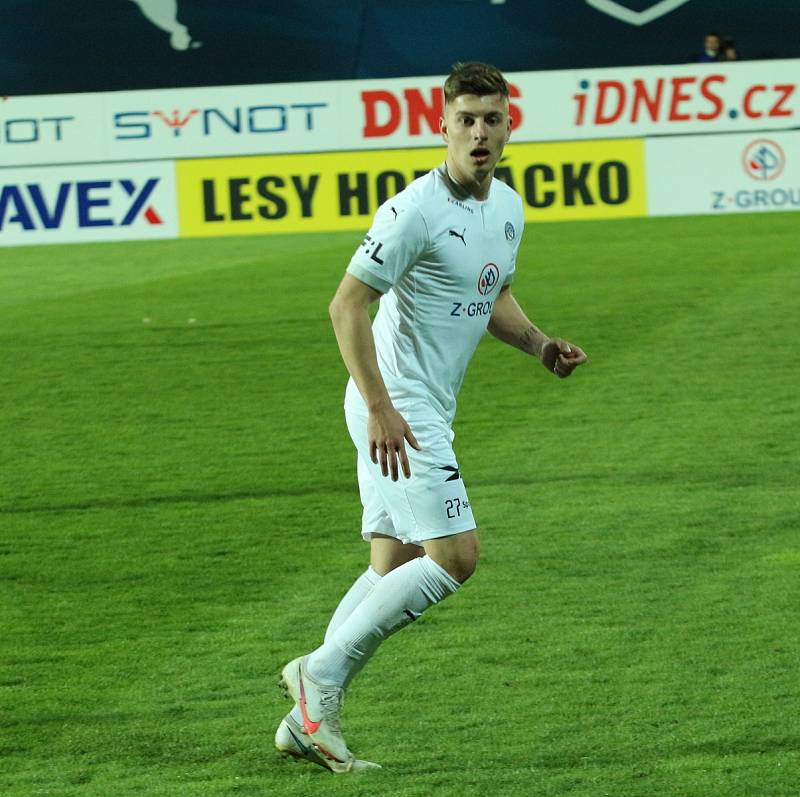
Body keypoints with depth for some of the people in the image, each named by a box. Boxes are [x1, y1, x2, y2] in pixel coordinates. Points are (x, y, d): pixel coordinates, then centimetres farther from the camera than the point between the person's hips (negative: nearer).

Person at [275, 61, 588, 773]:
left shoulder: (508, 207, 9)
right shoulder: (416, 211, -18)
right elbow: (347, 305, -18)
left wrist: (540, 345, 6)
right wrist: (380, 408, -23)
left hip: (427, 413, 9)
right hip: (396, 408, -9)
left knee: (393, 567, 8)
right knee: (456, 556, -14)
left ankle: (309, 719, 11)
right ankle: (324, 672, -6)